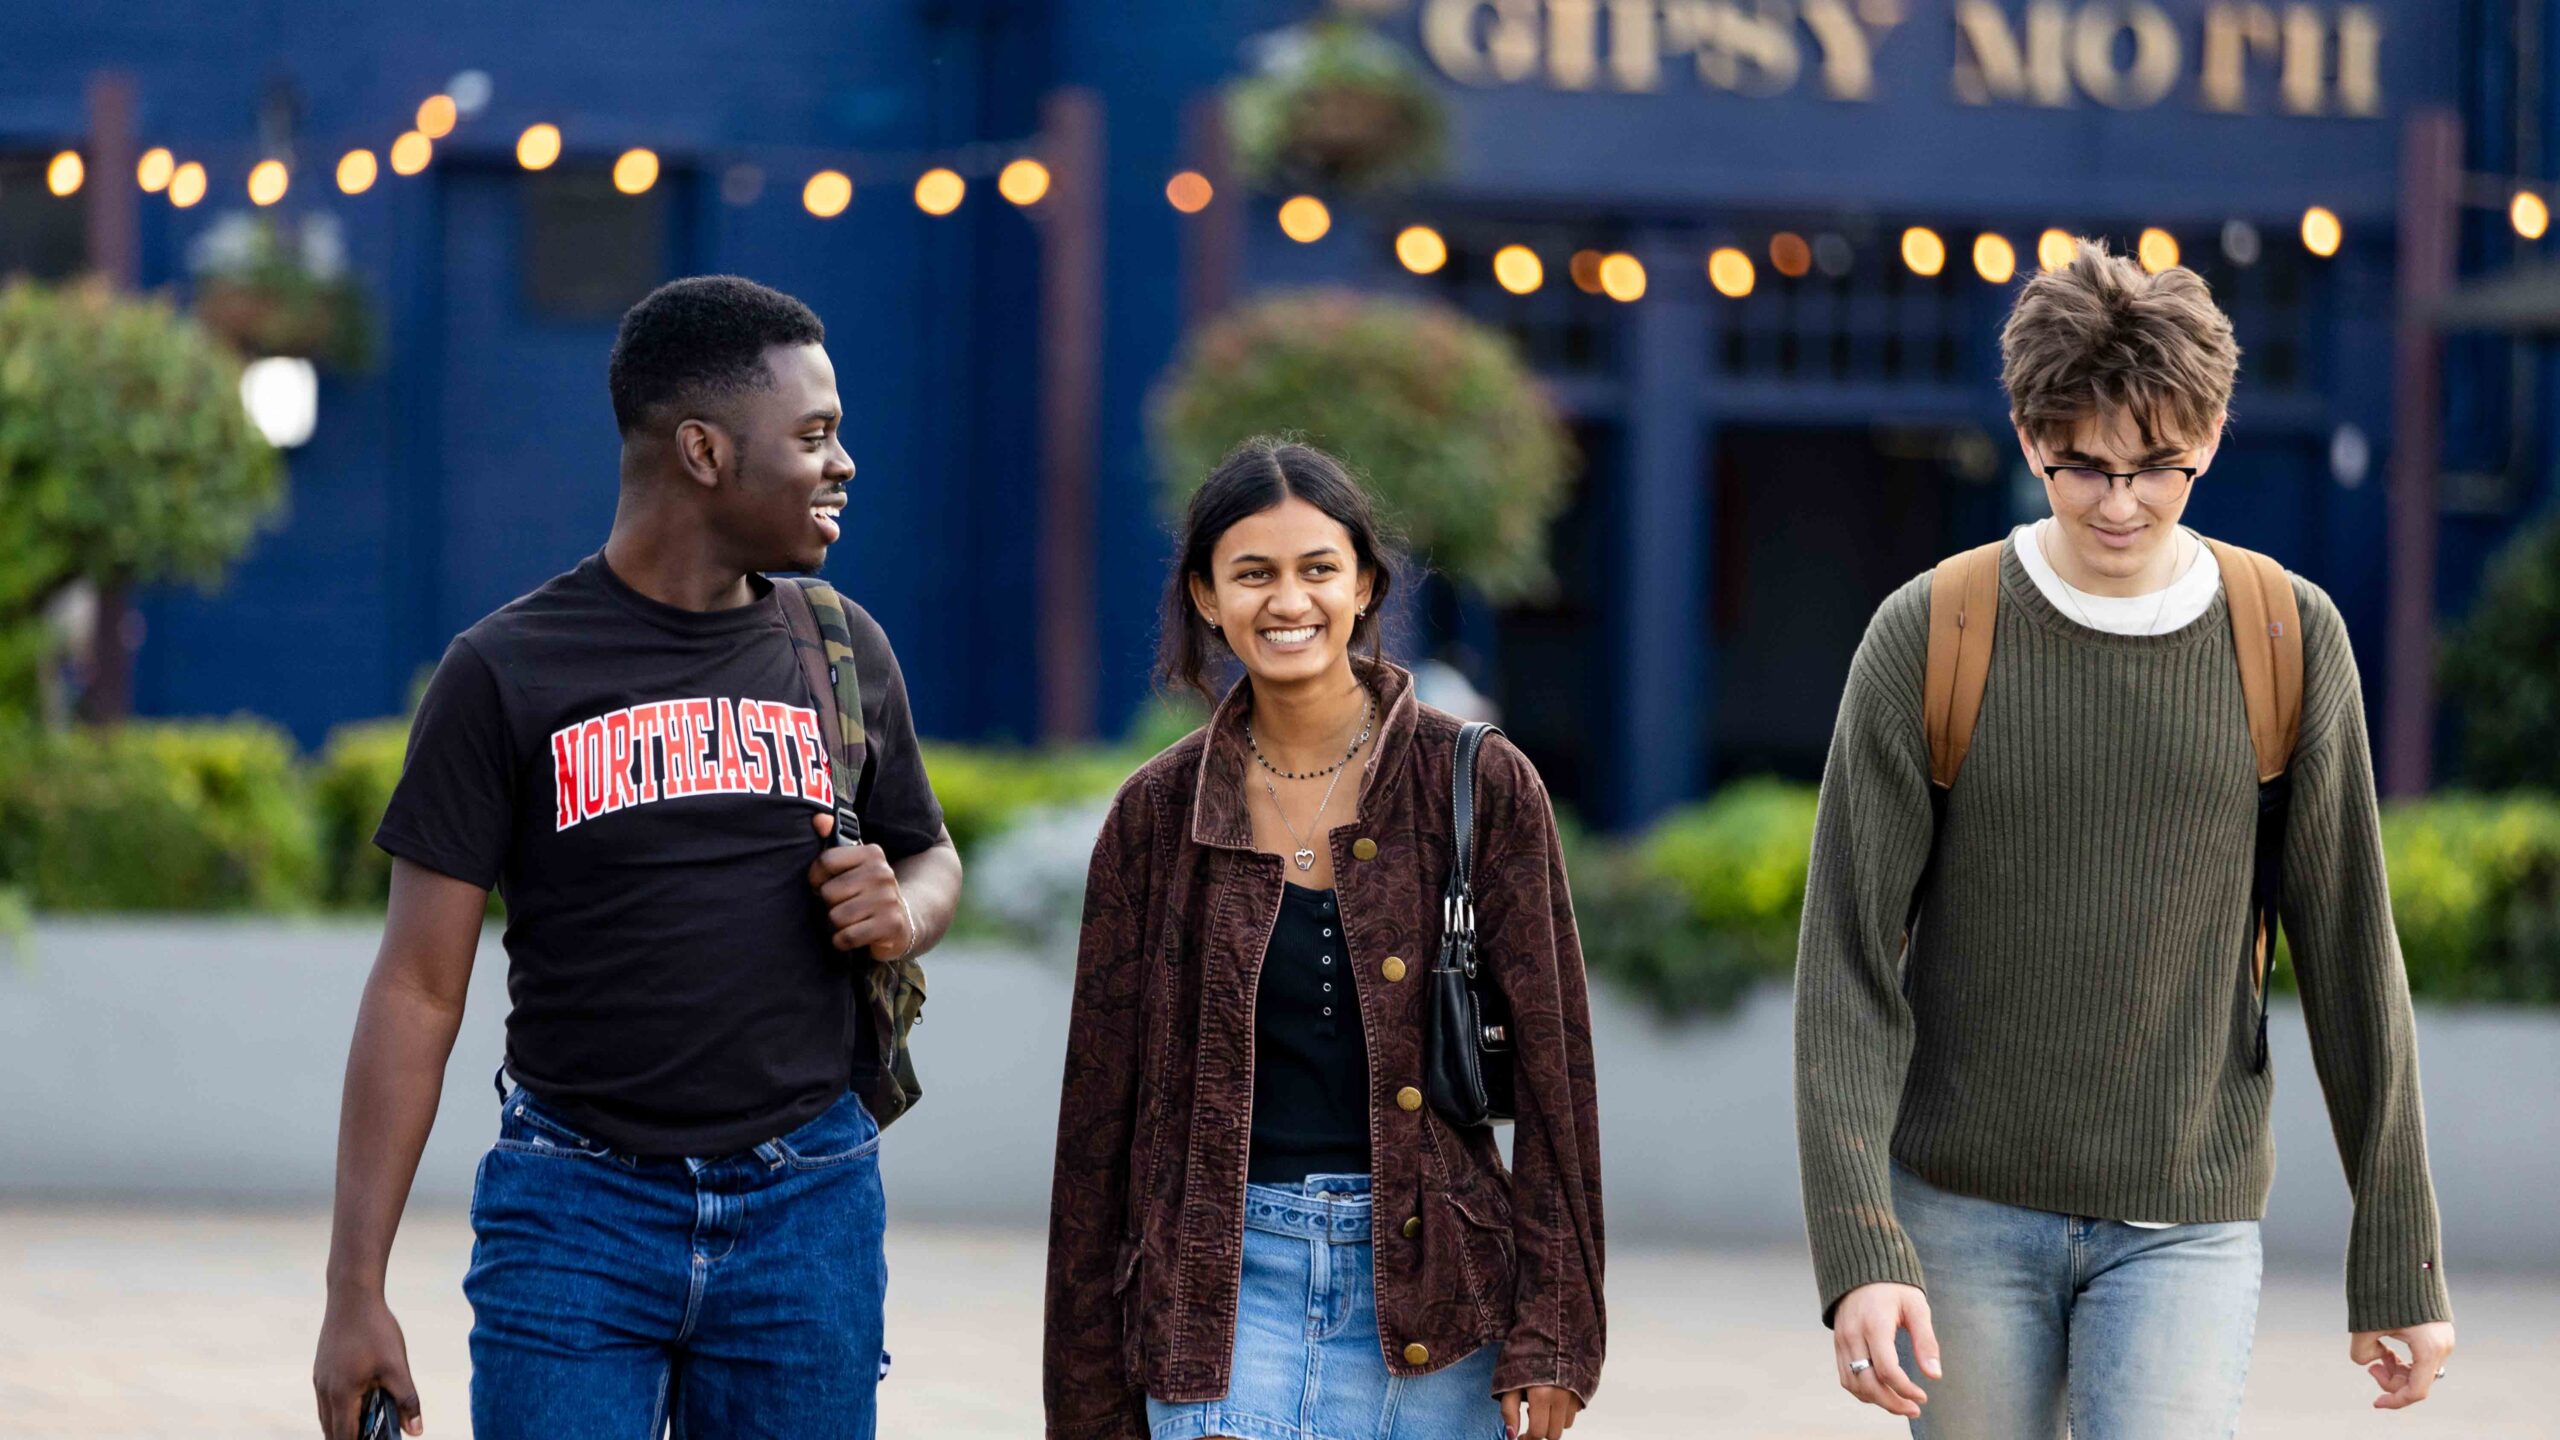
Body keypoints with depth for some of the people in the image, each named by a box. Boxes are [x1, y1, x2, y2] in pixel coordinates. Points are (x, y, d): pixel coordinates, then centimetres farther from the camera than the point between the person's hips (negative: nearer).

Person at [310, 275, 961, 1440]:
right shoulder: (506, 674, -3)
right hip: (576, 1210, -3)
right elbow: (419, 990, -3)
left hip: (806, 1209, 3)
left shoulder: (845, 654, 9)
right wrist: (355, 1291, -7)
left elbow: (931, 855, 26)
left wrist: (903, 914, -1)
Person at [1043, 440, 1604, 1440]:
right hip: (1227, 1276, 1)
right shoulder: (1159, 813, 5)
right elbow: (1102, 1102, 9)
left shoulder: (1481, 786, 0)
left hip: (1424, 1278, -1)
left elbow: (1551, 1069, 0)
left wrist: (1548, 1338, -5)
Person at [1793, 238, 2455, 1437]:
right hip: (1963, 1212, 0)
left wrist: (2400, 1263, 3)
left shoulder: (2291, 641, -2)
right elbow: (1848, 969, -7)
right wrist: (1857, 1252, -18)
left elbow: (2350, 961, 3)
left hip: (2186, 1227, 0)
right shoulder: (1929, 639, -5)